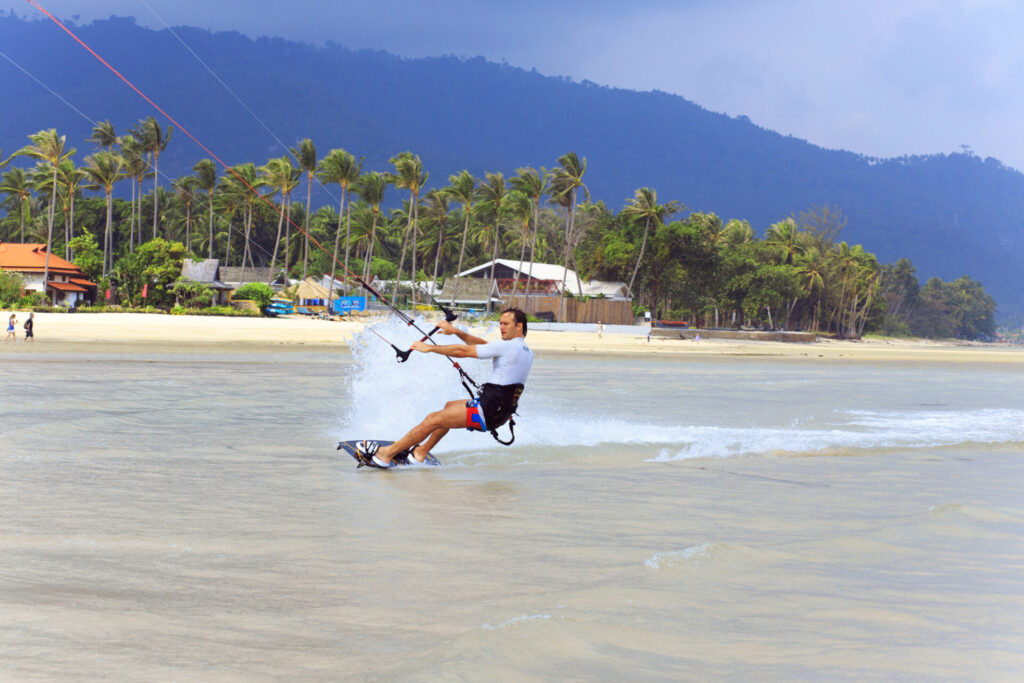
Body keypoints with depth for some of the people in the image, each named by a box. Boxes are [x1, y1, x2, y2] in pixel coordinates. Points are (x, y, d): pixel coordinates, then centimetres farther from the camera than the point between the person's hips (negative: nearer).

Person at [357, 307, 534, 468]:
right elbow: (483, 344, 19)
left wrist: (429, 348, -2)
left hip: (488, 411, -9)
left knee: (432, 420, -3)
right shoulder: (526, 352, 13)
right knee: (449, 407, 29)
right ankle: (420, 452, 35)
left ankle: (386, 454, 4)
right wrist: (456, 331, 12)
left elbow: (463, 351, -10)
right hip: (501, 412, 9)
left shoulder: (506, 346, -15)